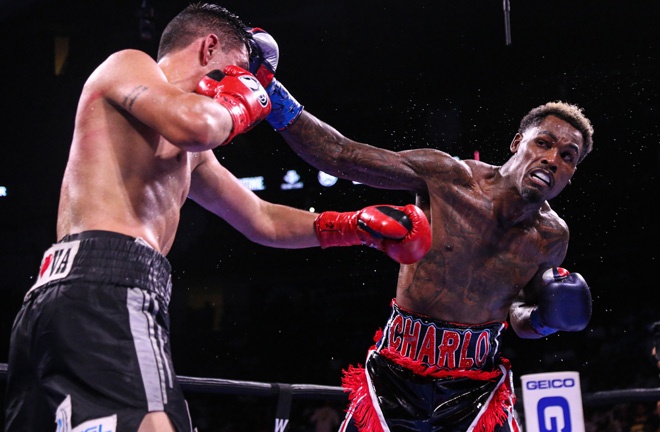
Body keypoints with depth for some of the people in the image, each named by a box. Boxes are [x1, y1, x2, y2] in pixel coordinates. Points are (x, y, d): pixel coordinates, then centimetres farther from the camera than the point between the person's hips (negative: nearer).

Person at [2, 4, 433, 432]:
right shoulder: (128, 65, 6)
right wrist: (236, 104, 6)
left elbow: (261, 220, 39)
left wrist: (358, 226, 35)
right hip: (104, 286, -10)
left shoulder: (190, 155, 31)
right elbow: (195, 123, -16)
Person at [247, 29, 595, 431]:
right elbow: (341, 155, -12)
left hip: (477, 386, 2)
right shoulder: (448, 176, -12)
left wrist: (544, 318, -9)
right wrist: (270, 90, -18)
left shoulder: (552, 237, -2)